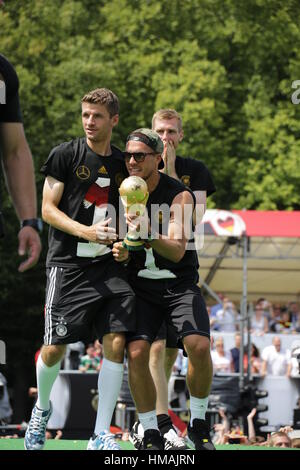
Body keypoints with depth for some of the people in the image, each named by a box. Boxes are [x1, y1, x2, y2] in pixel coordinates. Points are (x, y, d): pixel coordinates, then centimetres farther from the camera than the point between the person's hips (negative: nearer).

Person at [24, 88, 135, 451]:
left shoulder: (122, 163, 12)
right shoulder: (65, 155, 0)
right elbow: (47, 209, -3)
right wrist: (85, 231, -17)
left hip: (109, 265, 3)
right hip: (68, 264, -3)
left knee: (115, 342, -10)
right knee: (55, 348, -4)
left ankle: (101, 436, -5)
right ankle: (42, 408, 29)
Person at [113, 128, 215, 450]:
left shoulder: (179, 196, -12)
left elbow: (178, 251, -22)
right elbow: (114, 238, 10)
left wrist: (150, 237, -41)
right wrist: (119, 250, -15)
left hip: (179, 284, -2)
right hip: (140, 287, 2)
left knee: (199, 346, -22)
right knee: (136, 352, -19)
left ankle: (198, 423, 1)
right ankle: (150, 432, -5)